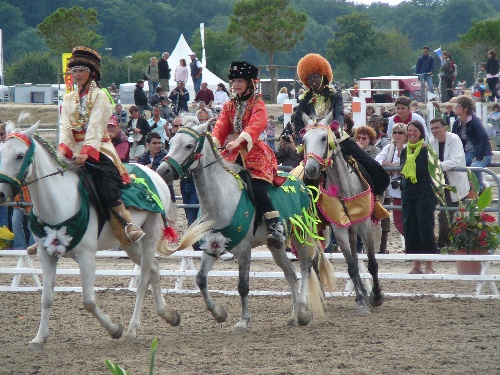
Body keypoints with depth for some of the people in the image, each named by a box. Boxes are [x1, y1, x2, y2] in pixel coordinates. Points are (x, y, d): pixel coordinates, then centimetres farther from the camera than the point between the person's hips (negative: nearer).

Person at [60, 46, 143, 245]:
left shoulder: (100, 97, 0)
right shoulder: (69, 99, 16)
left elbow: (95, 126, -13)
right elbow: (65, 126, 3)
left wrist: (86, 151, -26)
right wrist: (63, 148, -16)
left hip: (98, 151, -5)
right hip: (74, 152, 5)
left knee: (107, 191, -25)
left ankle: (129, 225, -14)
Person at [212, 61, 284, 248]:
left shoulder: (257, 104, 2)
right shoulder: (229, 106, 18)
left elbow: (256, 125, -16)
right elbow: (221, 127, 6)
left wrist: (240, 139, -34)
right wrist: (213, 142, -16)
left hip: (254, 151, -6)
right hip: (233, 154, 6)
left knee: (257, 187, -25)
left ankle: (275, 225, -24)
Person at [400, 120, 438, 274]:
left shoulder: (427, 150, -7)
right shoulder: (405, 151, 10)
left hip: (425, 194, -6)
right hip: (408, 195, 6)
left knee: (425, 227, -7)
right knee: (410, 228, 5)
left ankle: (429, 266, -1)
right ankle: (416, 265, 11)